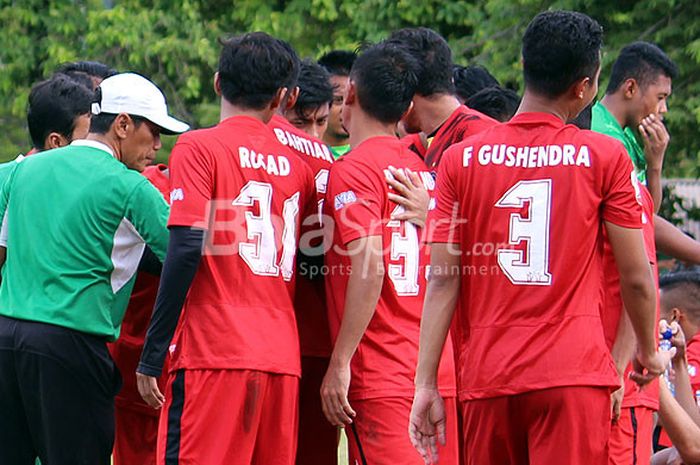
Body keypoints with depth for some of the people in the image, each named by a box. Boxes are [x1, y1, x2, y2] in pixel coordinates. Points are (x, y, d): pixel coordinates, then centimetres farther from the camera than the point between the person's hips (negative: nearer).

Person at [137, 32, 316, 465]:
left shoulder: (199, 148, -2)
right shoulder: (296, 164, 14)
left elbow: (187, 250, -10)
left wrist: (152, 356, -8)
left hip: (214, 355, -5)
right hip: (282, 358, 5)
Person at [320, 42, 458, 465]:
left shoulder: (353, 170, -7)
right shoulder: (424, 171, 15)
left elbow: (369, 268, -16)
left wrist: (341, 363, -15)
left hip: (380, 378, -7)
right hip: (437, 374, 7)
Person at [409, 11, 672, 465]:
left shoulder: (461, 160, 5)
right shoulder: (606, 157, 0)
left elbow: (443, 278, 1)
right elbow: (636, 276, 2)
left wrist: (426, 384, 2)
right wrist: (650, 352, 20)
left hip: (487, 377, 3)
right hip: (575, 375, -2)